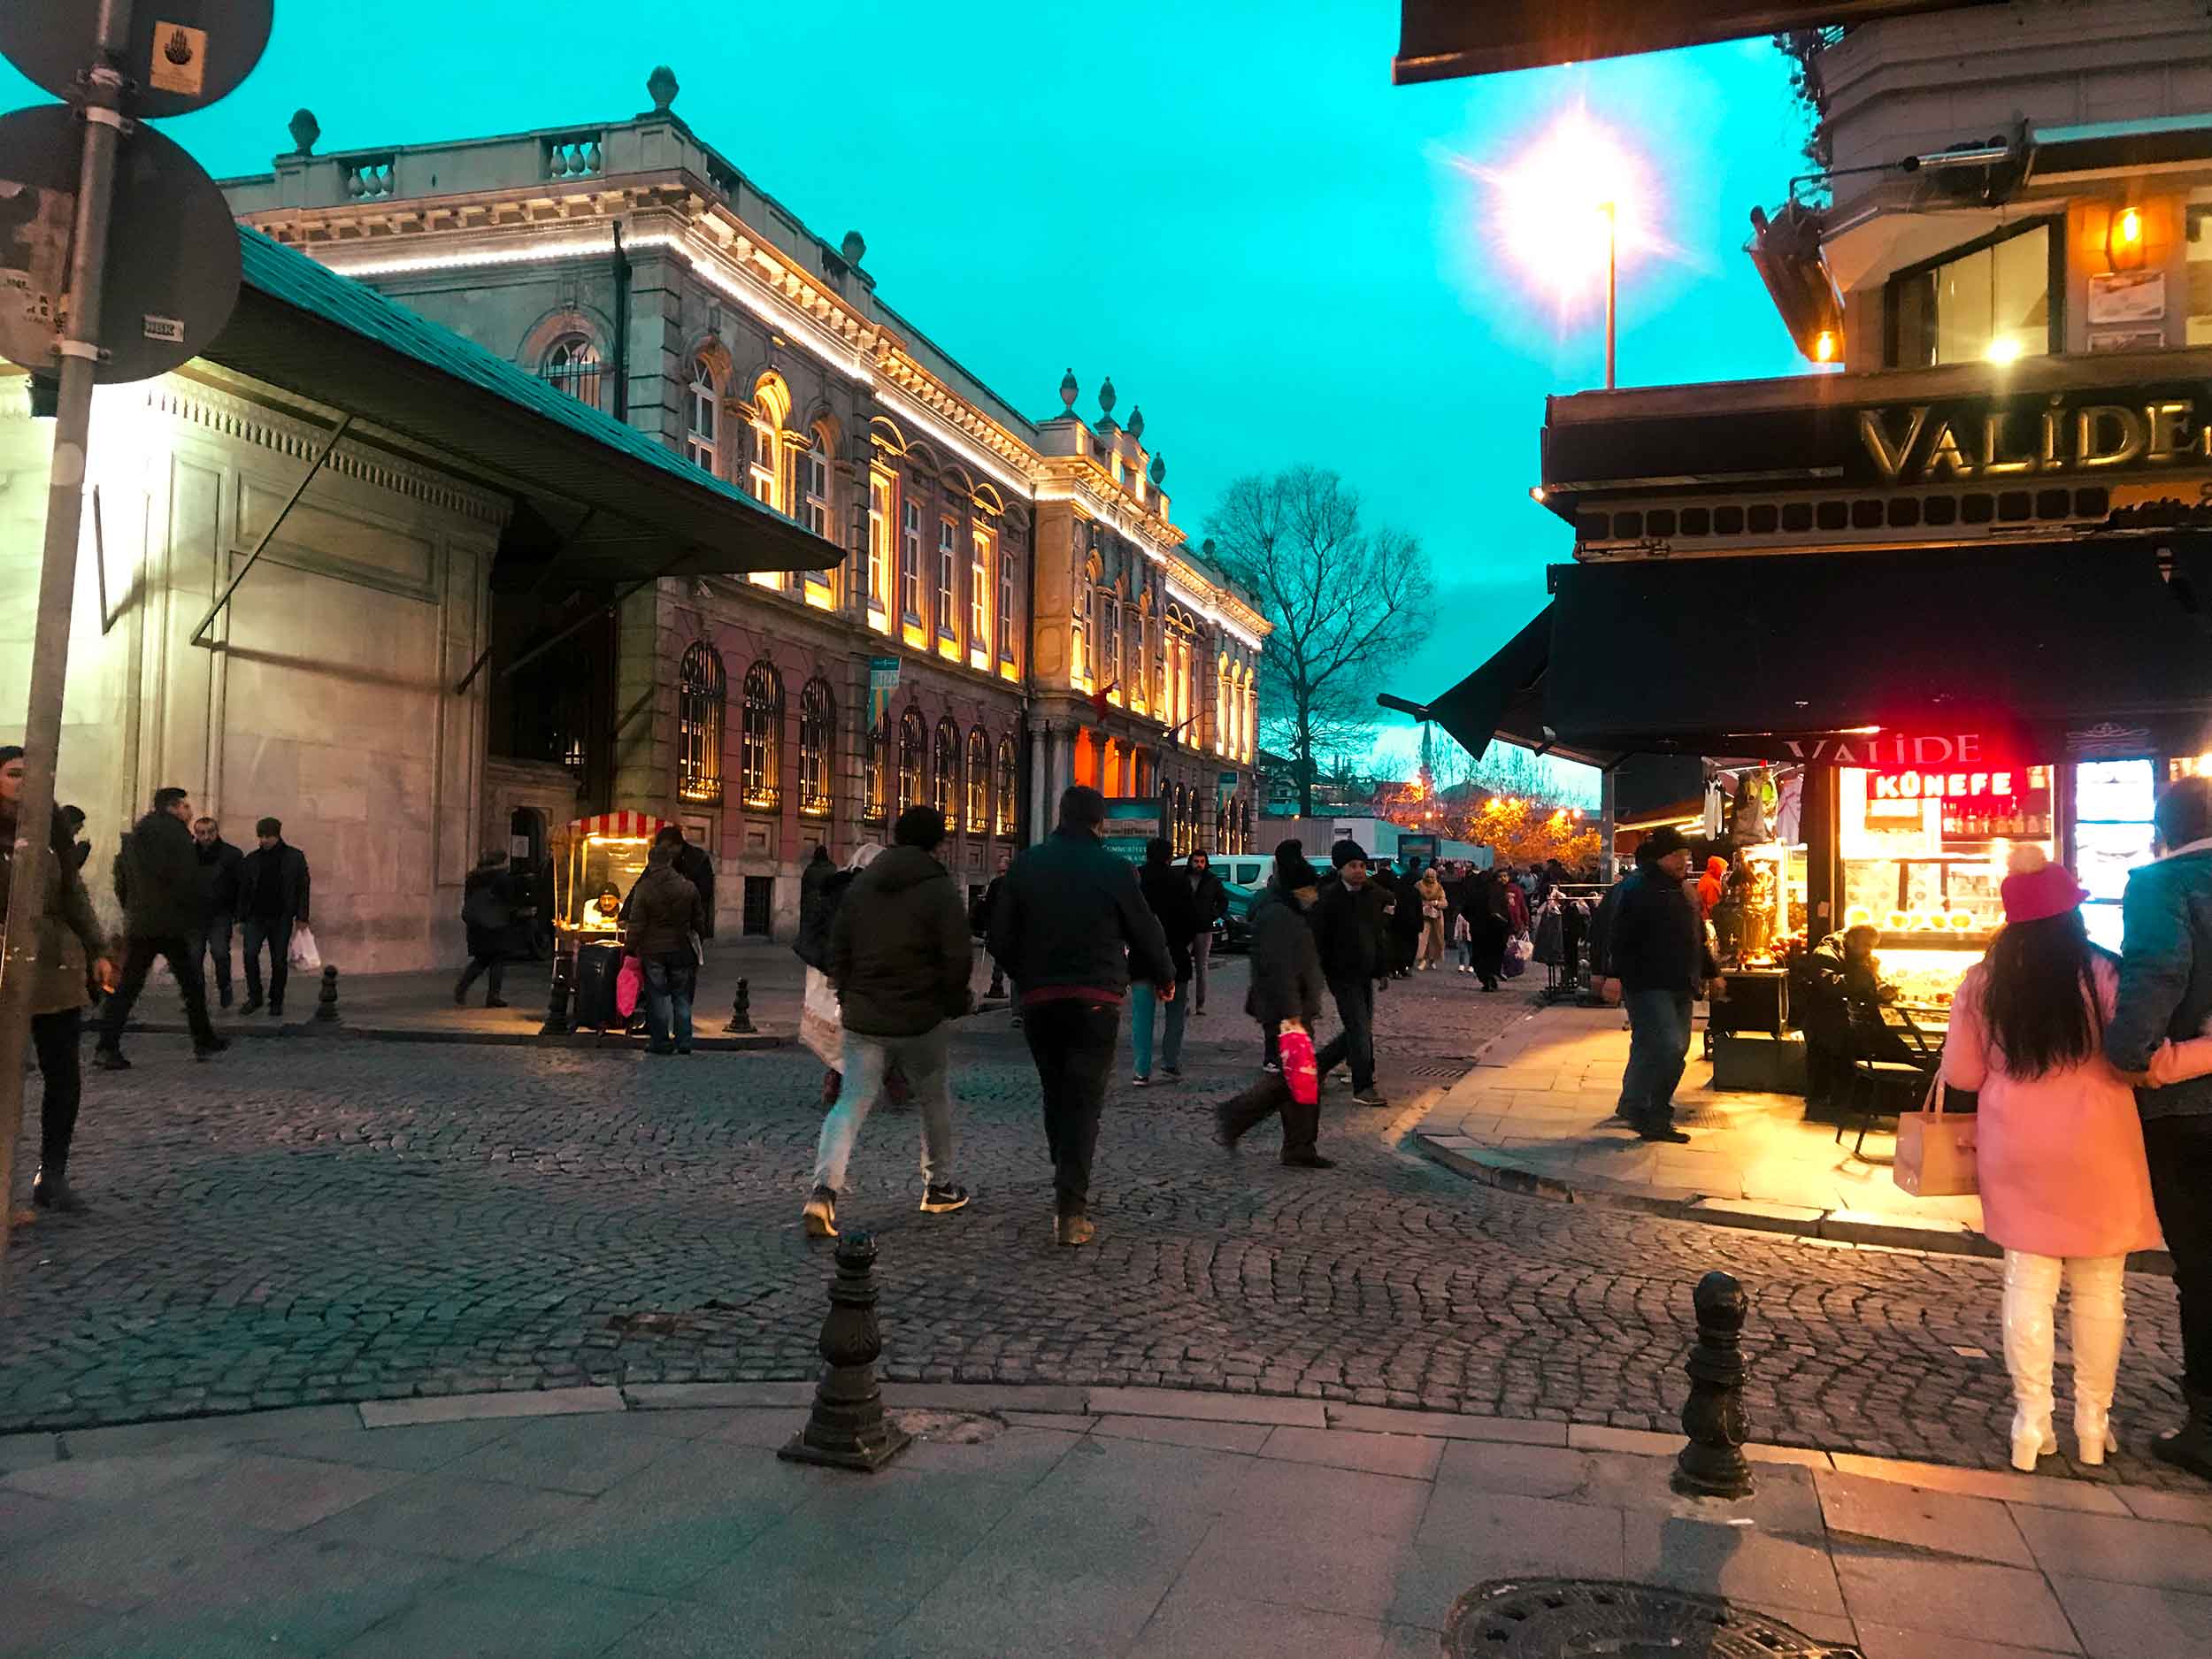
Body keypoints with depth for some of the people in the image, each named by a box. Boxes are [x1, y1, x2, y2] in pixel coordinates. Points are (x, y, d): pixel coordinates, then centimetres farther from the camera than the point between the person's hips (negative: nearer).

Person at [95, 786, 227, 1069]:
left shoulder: (132, 836, 15)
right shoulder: (175, 834, -7)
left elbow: (121, 883, 16)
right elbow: (187, 881, -12)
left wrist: (132, 912, 18)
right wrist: (193, 919, -4)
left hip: (137, 925, 6)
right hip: (171, 924, -6)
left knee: (127, 986, 4)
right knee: (191, 984, 6)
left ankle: (107, 1047, -6)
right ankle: (204, 1042, 13)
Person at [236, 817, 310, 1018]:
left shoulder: (295, 857, 1)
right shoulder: (251, 859, 7)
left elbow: (302, 887, 1)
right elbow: (243, 890, 10)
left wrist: (301, 917, -4)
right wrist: (241, 918, 7)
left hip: (282, 918, -1)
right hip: (256, 916, 1)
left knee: (279, 960, 3)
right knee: (250, 954, -12)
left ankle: (276, 1002, 15)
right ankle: (254, 997, 3)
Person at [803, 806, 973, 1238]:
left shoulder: (860, 884, 7)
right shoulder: (940, 890, -9)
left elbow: (837, 950, 10)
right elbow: (958, 957, -11)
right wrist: (953, 1003, 4)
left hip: (863, 1019, 3)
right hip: (921, 1020, -3)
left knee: (850, 1104, 1)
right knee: (935, 1101, 16)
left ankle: (825, 1189, -17)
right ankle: (938, 1187, 27)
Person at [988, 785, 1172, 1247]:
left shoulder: (1026, 864, 3)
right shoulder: (1114, 869, -5)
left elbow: (1001, 937, 4)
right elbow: (1145, 931, 3)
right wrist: (1165, 976, 22)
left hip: (1038, 999, 3)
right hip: (1096, 1000, -3)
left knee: (1055, 1096, 18)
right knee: (1084, 1104, -1)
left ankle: (1068, 1191, 28)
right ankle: (1071, 1211, -8)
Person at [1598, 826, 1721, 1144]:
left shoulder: (1685, 890, 18)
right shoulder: (1636, 887, -8)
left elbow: (1698, 937, 28)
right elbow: (1619, 935, -14)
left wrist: (1711, 974, 28)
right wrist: (1614, 975, -22)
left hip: (1680, 987, 9)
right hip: (1648, 986, -9)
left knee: (1675, 1051, 7)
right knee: (1667, 1047, -18)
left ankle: (1655, 1119, 15)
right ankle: (1637, 1109, -5)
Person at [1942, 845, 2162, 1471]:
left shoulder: (1983, 982, -3)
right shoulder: (2103, 973, -11)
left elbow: (1961, 1073, 3)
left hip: (2016, 1147, 1)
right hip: (2096, 1145, -1)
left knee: (2028, 1285, 7)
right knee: (2099, 1288, 11)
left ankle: (2032, 1422, 9)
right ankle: (2093, 1422, 19)